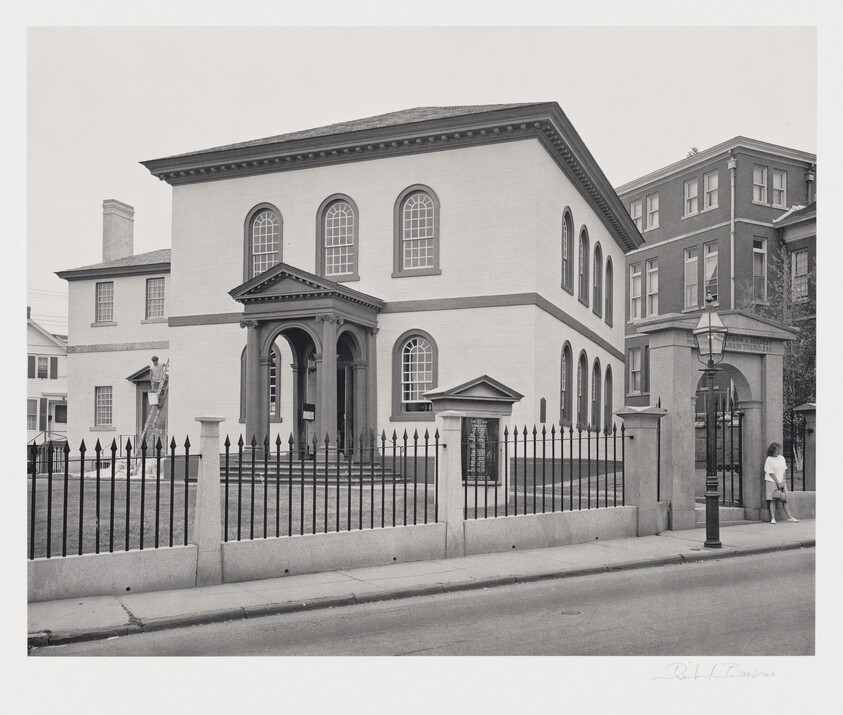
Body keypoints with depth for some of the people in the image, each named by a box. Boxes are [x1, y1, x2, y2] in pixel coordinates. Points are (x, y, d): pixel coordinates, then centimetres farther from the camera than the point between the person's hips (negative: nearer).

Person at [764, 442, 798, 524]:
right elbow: (771, 473, -11)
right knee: (772, 500, -6)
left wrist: (783, 481, 0)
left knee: (785, 499, 4)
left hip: (781, 481, 5)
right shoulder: (769, 460, -9)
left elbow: (783, 470, 10)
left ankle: (790, 517, 9)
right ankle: (773, 518, -4)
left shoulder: (782, 458, 8)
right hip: (771, 481, -5)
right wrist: (778, 482, -11)